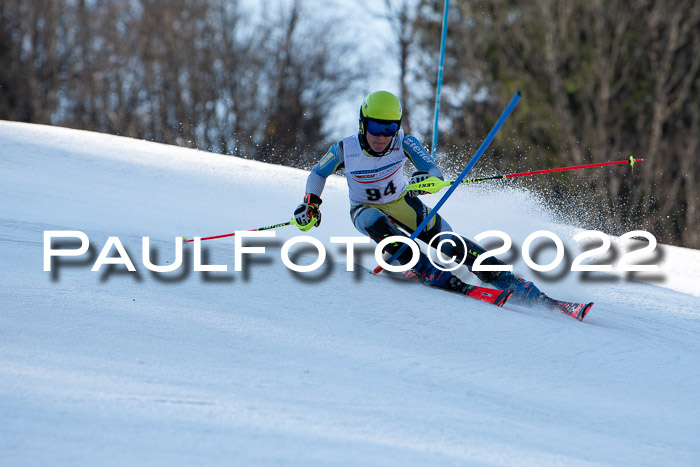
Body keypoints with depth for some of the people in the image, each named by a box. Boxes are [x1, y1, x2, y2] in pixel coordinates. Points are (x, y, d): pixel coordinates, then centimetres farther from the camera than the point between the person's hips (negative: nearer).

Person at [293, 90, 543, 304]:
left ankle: (508, 281, -13)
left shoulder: (403, 143, -23)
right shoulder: (344, 150, -22)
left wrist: (426, 179, -56)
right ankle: (432, 273, -41)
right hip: (365, 209, -1)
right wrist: (310, 203, -19)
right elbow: (318, 174, -3)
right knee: (376, 223, -38)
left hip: (401, 203, 1)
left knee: (447, 241, -17)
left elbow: (434, 172, -33)